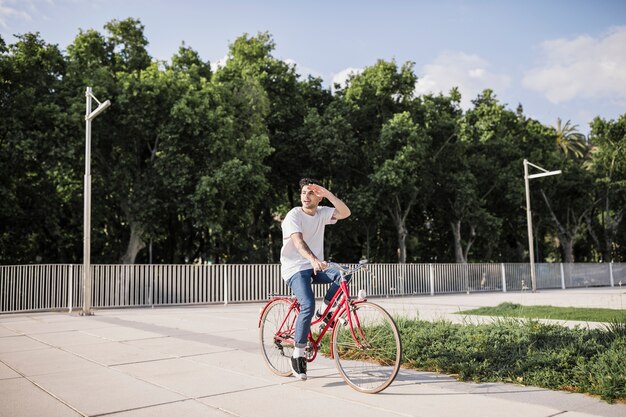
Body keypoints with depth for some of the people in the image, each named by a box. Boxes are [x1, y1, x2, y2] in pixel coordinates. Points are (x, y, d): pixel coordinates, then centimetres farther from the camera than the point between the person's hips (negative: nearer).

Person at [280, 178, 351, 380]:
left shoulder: (322, 213, 6)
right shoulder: (294, 215, -12)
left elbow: (345, 212, -10)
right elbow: (298, 241, -29)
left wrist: (328, 194, -18)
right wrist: (314, 260, -47)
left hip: (316, 267, 6)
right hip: (295, 269, -5)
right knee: (308, 306, -25)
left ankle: (324, 310, -2)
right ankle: (298, 355, -11)